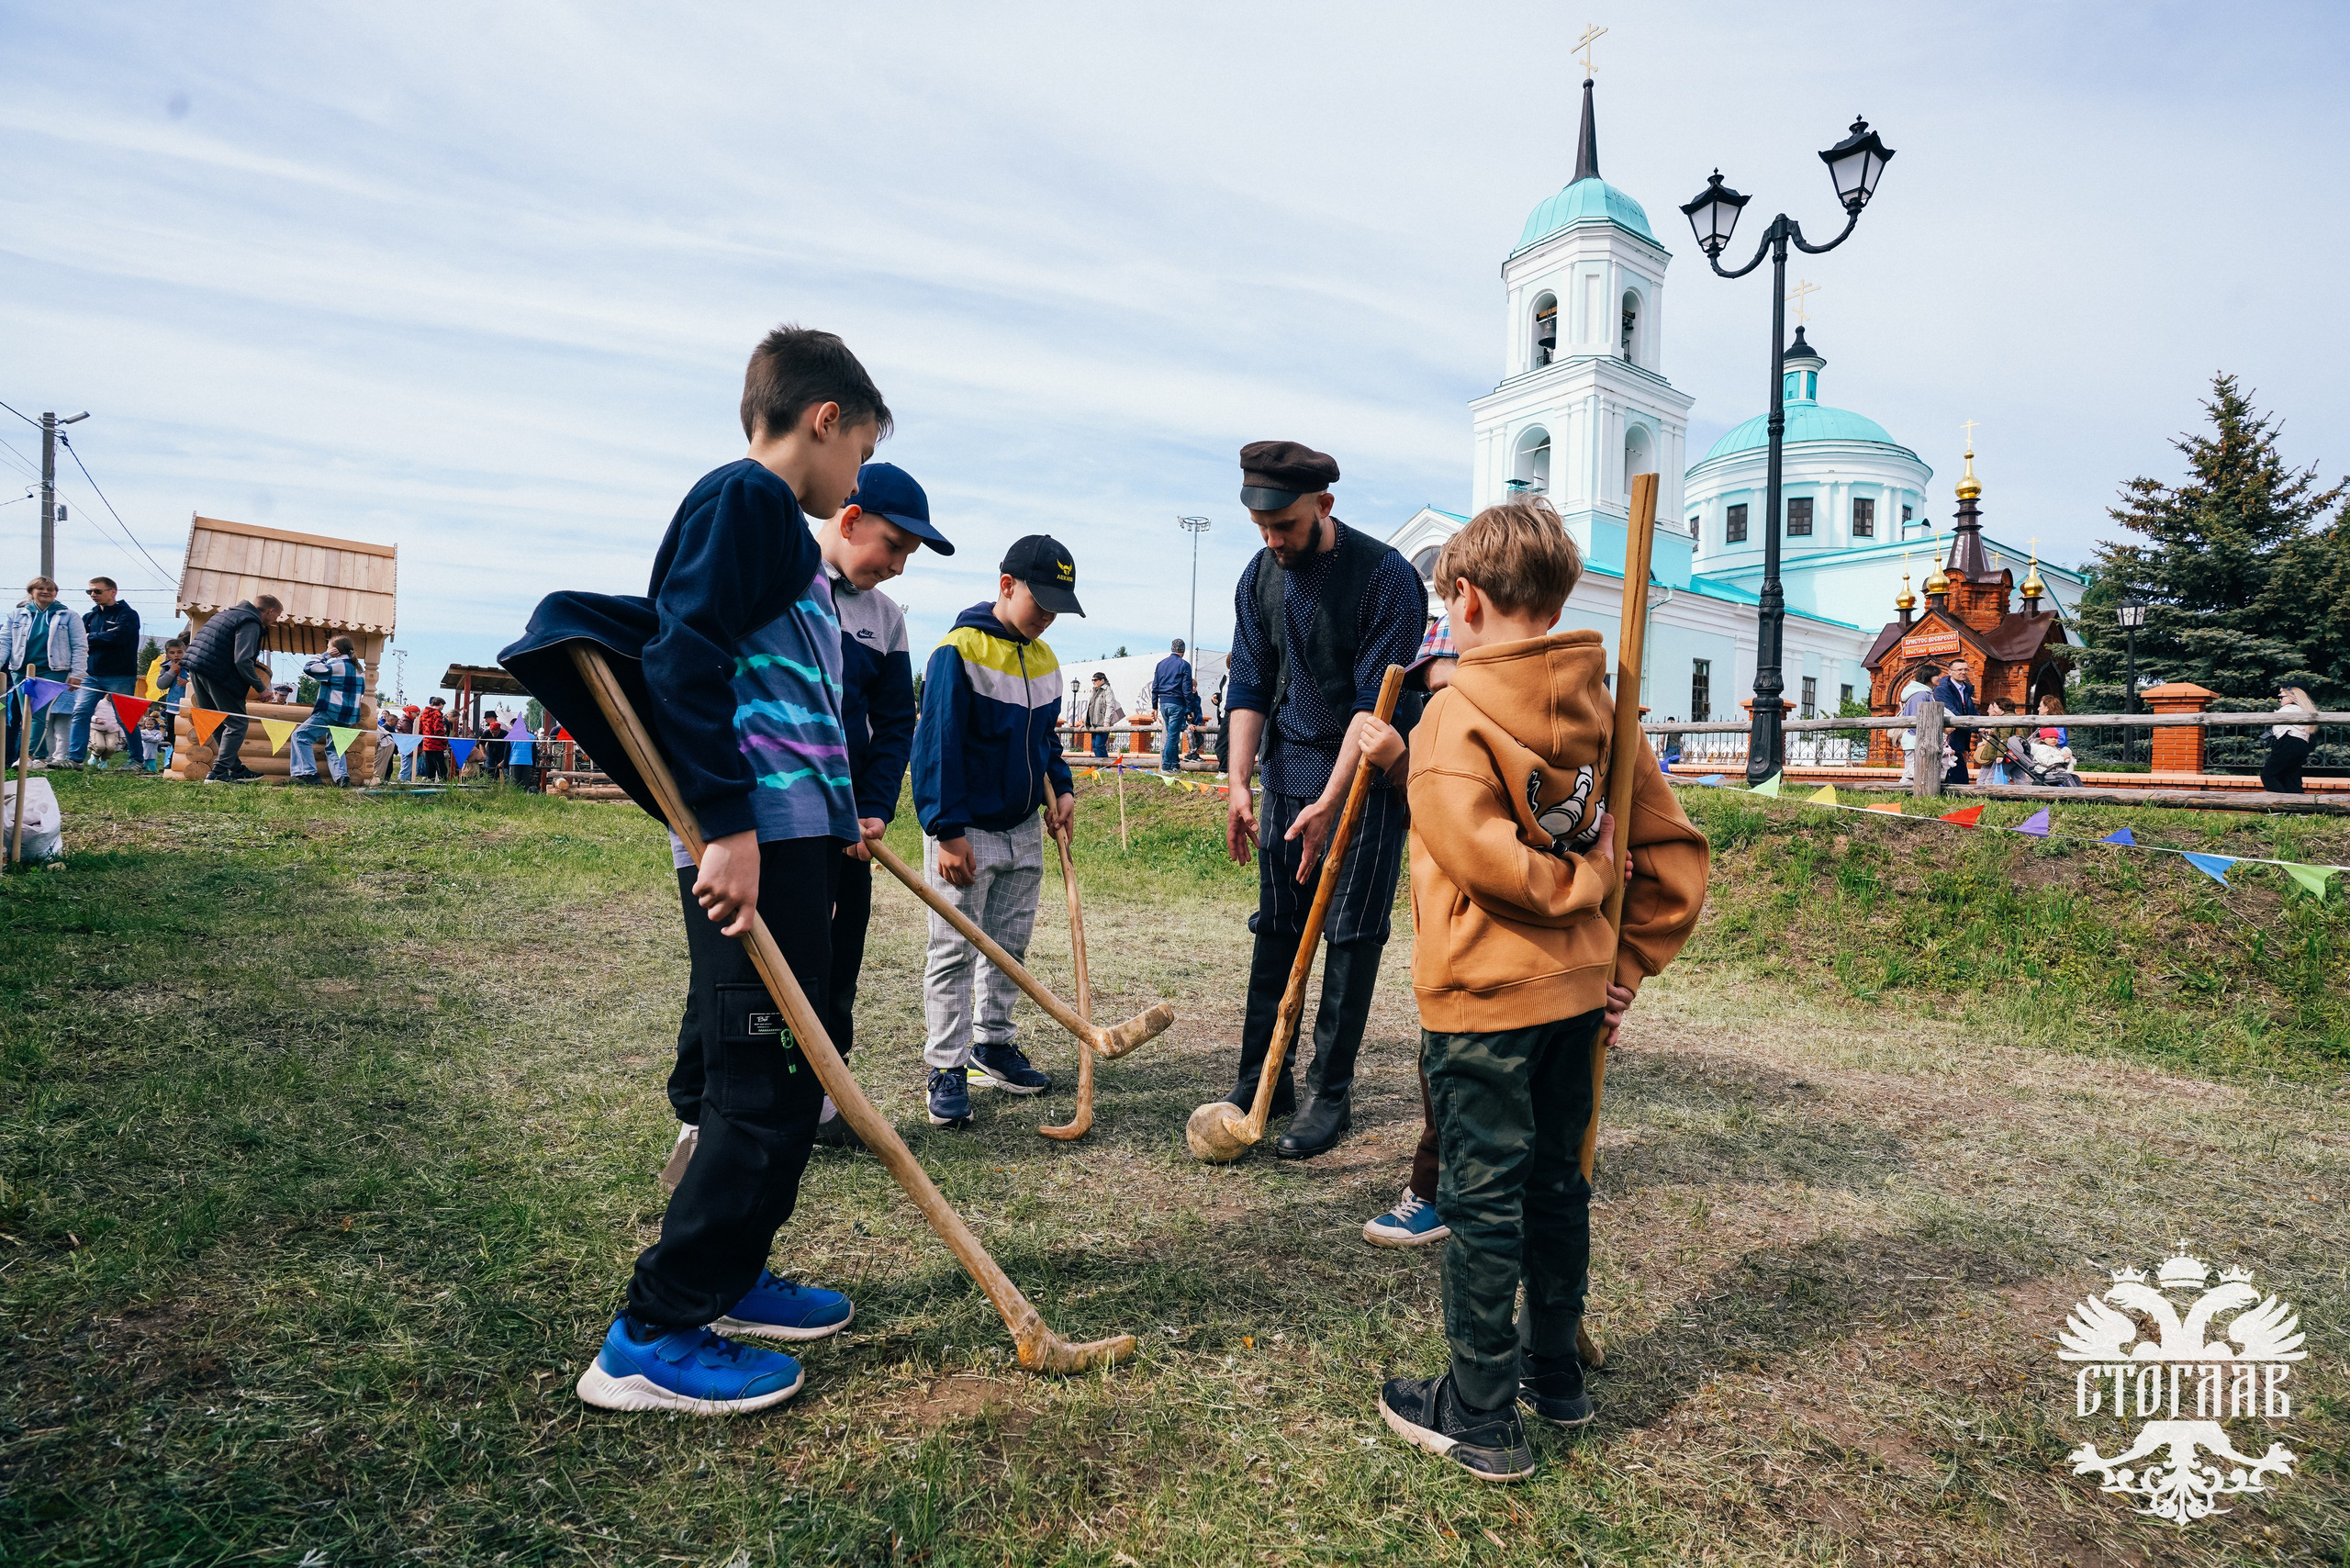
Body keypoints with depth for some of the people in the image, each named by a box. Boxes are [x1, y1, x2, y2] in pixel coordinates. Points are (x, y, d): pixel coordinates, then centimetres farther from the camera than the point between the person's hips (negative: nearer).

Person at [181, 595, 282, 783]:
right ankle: (218, 773, -9)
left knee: (219, 724, 14)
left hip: (196, 666, 10)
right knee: (237, 724, -4)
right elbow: (242, 660, -20)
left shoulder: (231, 613, 20)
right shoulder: (250, 623, -11)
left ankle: (236, 769, 21)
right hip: (216, 673, -10)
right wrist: (261, 688, -12)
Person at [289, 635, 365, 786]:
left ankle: (308, 773, -11)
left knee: (300, 736, -1)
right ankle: (342, 776, -1)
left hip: (330, 712, -8)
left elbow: (308, 668, -8)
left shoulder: (336, 665, -11)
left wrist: (325, 655, 1)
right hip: (348, 717, 8)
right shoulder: (358, 669, 13)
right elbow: (361, 689, 22)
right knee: (334, 747, 18)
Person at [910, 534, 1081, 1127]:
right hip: (964, 832, -7)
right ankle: (947, 1067, 10)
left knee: (1010, 944, 15)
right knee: (954, 950, 1)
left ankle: (991, 1043, 30)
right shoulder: (959, 651, -15)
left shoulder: (1044, 660, 8)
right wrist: (947, 830, -20)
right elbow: (937, 745, -17)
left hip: (1024, 829, 7)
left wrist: (1062, 788, 4)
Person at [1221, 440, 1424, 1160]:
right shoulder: (1260, 577, 4)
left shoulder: (1386, 576, -15)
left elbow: (1375, 701, -18)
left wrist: (1330, 802, -24)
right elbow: (1250, 685, 4)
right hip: (1288, 775, 5)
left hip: (1366, 778, -5)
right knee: (1275, 929, 7)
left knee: (1351, 936, -1)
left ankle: (1330, 1094, 9)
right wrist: (1239, 783, -6)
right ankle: (1262, 1079, 18)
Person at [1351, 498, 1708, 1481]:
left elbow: (1487, 857, -28)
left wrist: (1581, 877, -10)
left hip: (1484, 998, -7)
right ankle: (1554, 1372, 37)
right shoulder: (1600, 707, 5)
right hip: (1581, 992, 7)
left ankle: (1480, 1417, 19)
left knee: (1483, 1200, 5)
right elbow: (1676, 851, 6)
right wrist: (1630, 965, 8)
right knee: (1557, 1181, 20)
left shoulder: (1458, 711, -16)